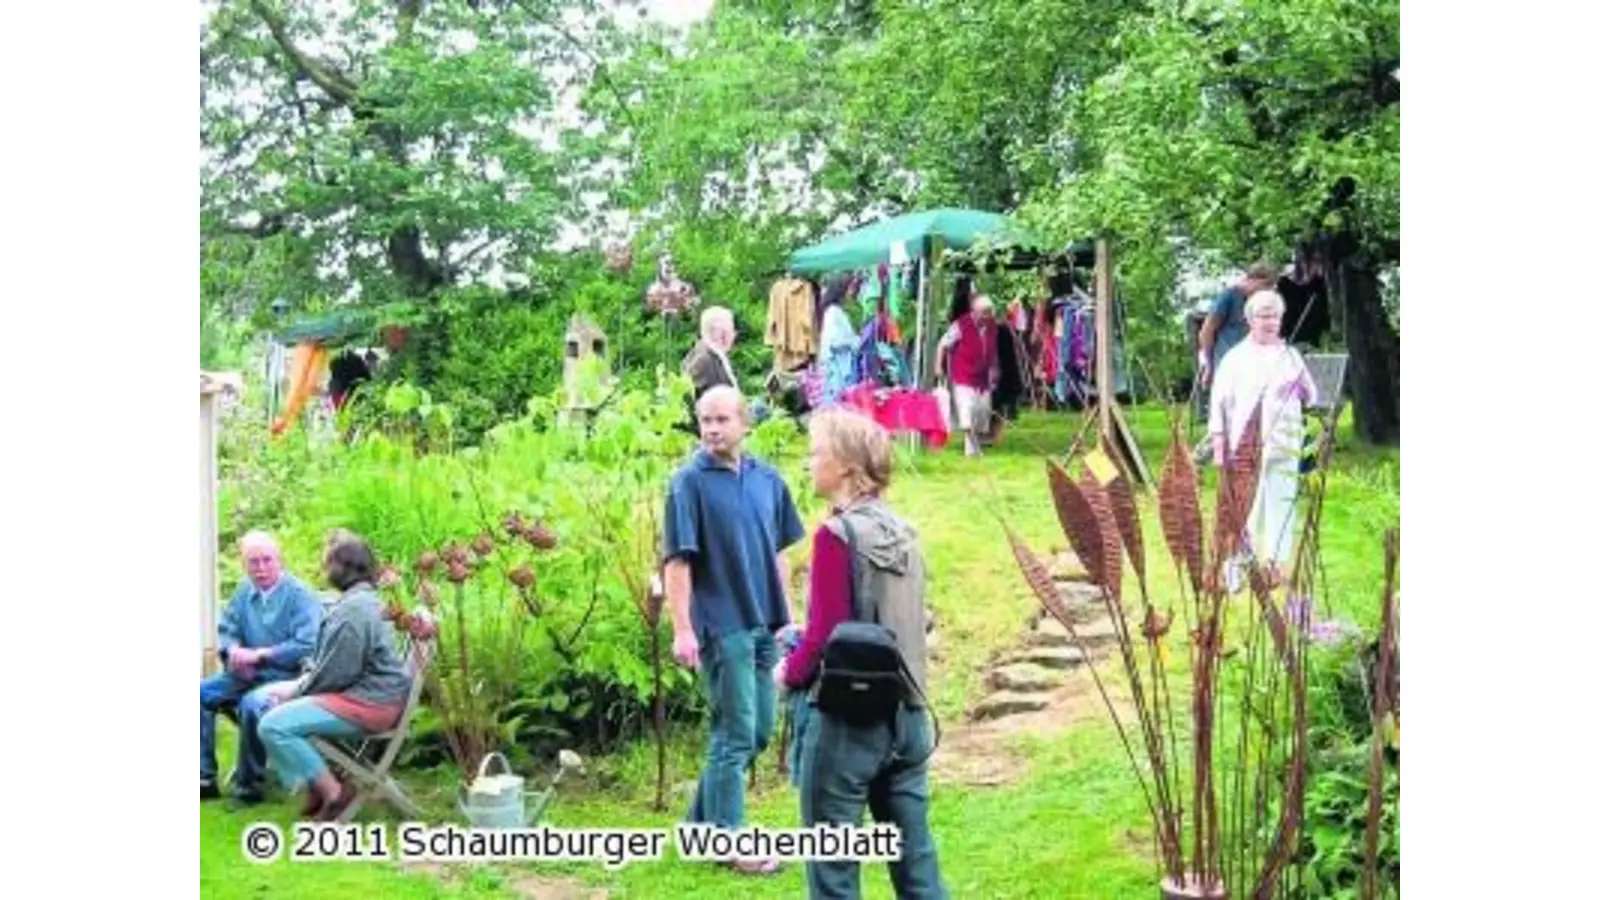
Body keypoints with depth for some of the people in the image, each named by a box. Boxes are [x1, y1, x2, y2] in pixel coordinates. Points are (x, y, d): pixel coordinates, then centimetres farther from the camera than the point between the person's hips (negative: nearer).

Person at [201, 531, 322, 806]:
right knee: (201, 693, -9)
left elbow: (306, 646, -20)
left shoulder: (299, 595, -12)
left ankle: (248, 782, -17)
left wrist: (259, 655, -19)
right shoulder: (244, 591, 10)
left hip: (283, 677, -7)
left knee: (252, 704, -34)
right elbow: (226, 630, 14)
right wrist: (234, 650, -10)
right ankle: (205, 777, -4)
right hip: (246, 675, 7)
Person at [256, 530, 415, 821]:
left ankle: (333, 793, -11)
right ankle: (316, 786, 11)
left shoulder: (353, 608, -20)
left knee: (274, 725, -19)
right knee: (274, 700, 16)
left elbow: (336, 672, -21)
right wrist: (299, 683, 6)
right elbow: (332, 662, 19)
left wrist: (296, 689, -6)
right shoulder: (364, 599, 14)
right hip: (370, 691, 11)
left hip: (369, 701, -11)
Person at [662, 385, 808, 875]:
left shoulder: (767, 479, 6)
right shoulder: (690, 482, -10)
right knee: (736, 734, 0)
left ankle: (702, 819, 29)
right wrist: (682, 630, -17)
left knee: (759, 730, 14)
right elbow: (677, 560, -13)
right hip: (722, 625, -6)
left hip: (764, 623, 6)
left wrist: (788, 614, 11)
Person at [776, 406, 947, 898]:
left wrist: (789, 672, 3)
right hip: (906, 713, 7)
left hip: (846, 717, -7)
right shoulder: (901, 531, 7)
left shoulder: (836, 534, -14)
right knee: (916, 860, 11)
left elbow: (826, 634, -16)